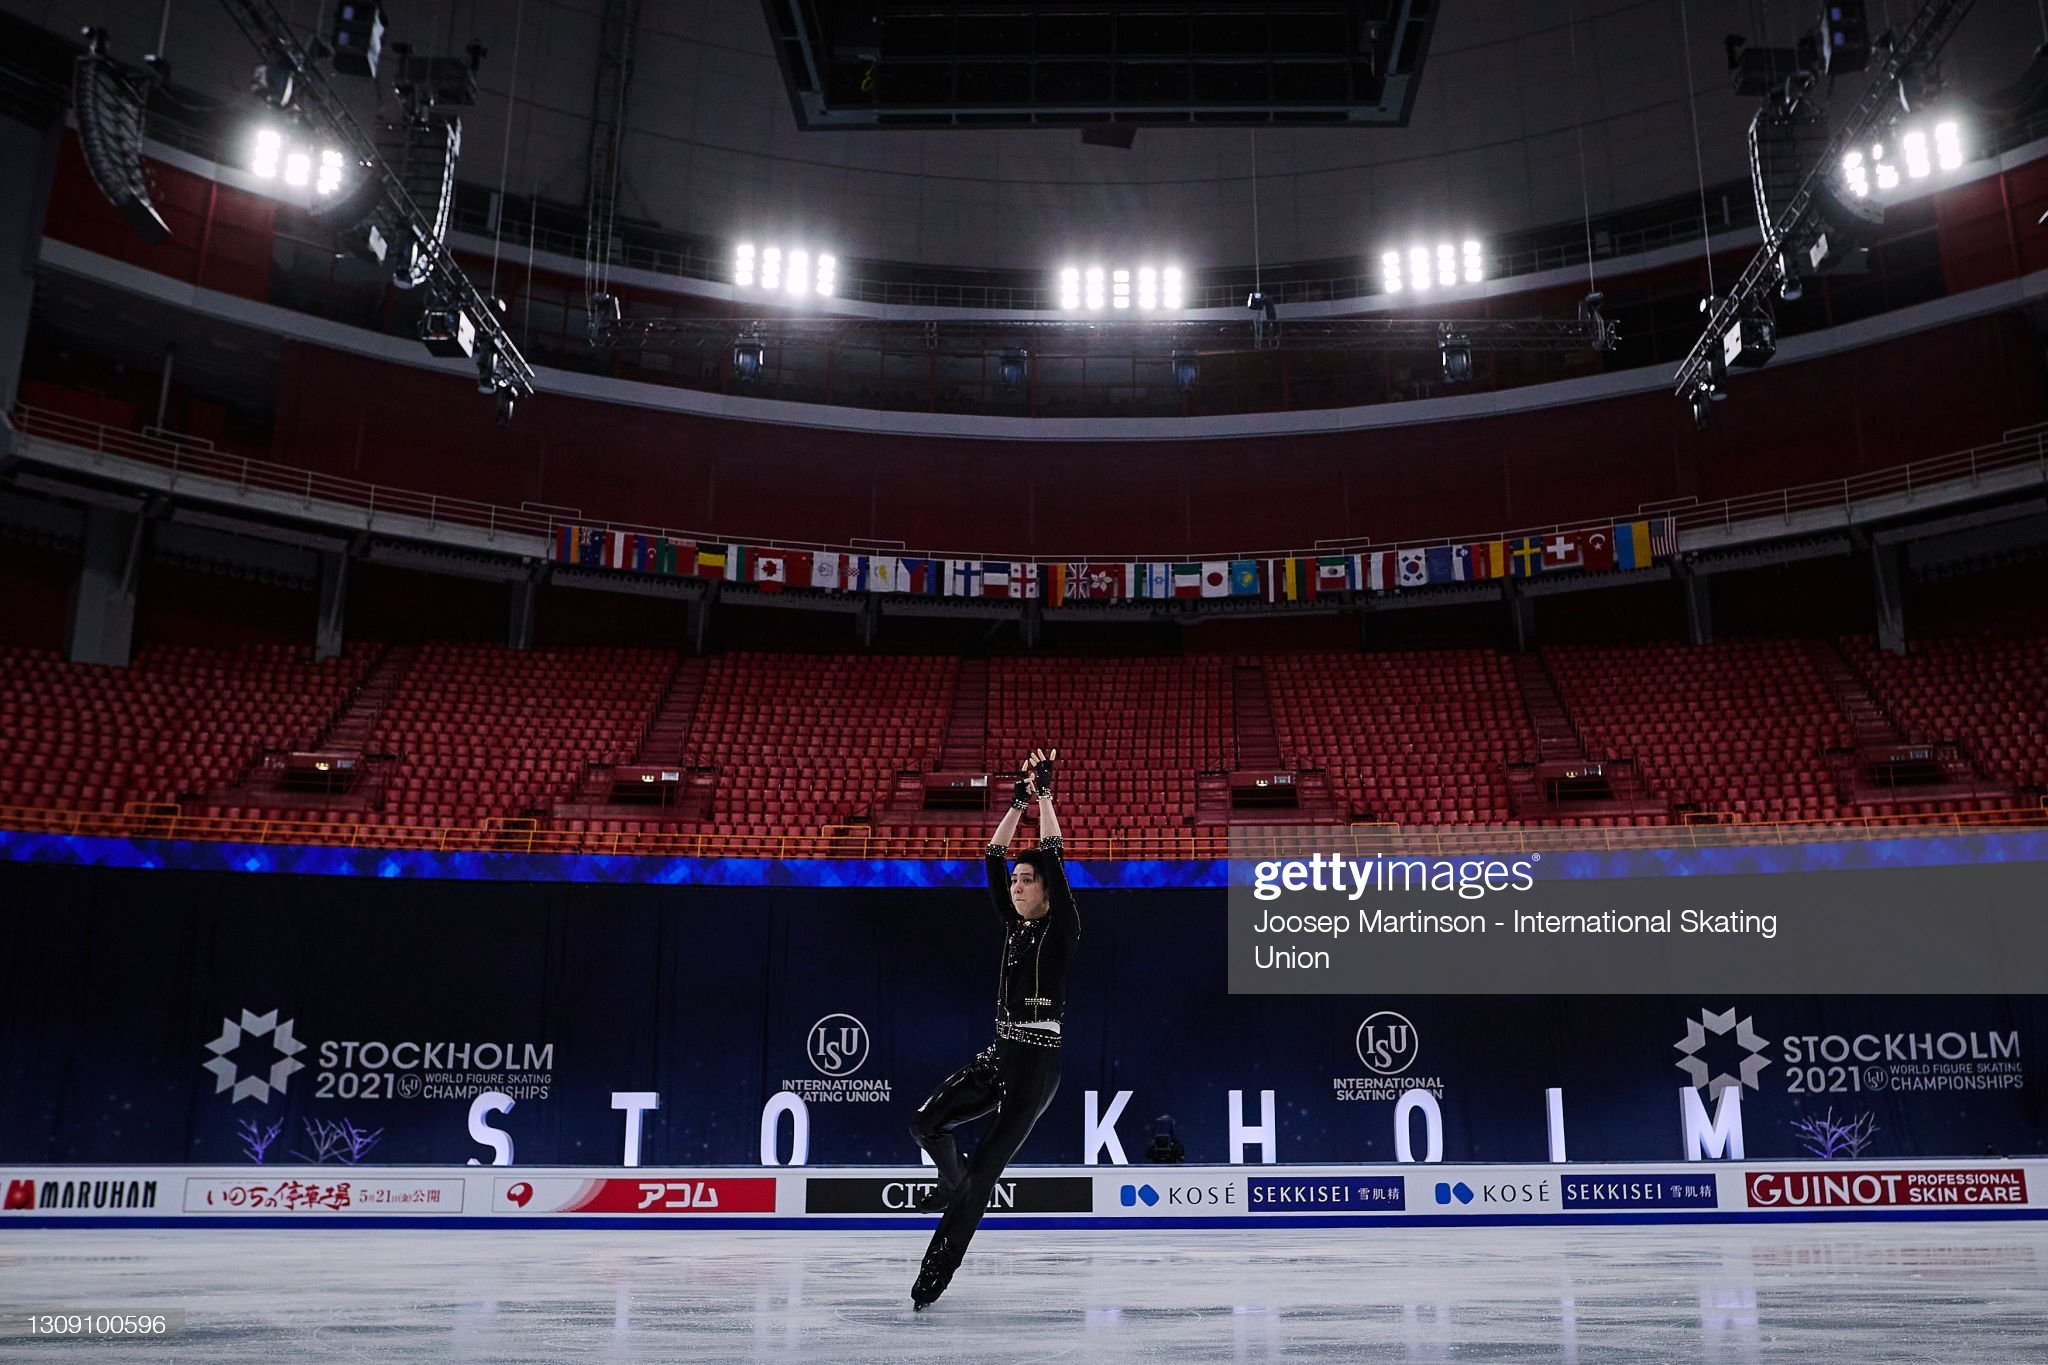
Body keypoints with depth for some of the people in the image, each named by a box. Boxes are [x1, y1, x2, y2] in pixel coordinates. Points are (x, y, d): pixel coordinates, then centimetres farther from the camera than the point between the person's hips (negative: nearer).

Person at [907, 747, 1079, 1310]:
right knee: (927, 1121, -16)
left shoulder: (1062, 930, -5)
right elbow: (993, 860, 10)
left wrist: (1046, 793, -12)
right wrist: (1019, 800, 7)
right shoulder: (1012, 925, 12)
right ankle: (953, 1179, 16)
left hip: (1037, 1062, -6)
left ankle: (933, 1277, 3)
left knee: (983, 1171, -4)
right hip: (997, 1053, 6)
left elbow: (1054, 860, -14)